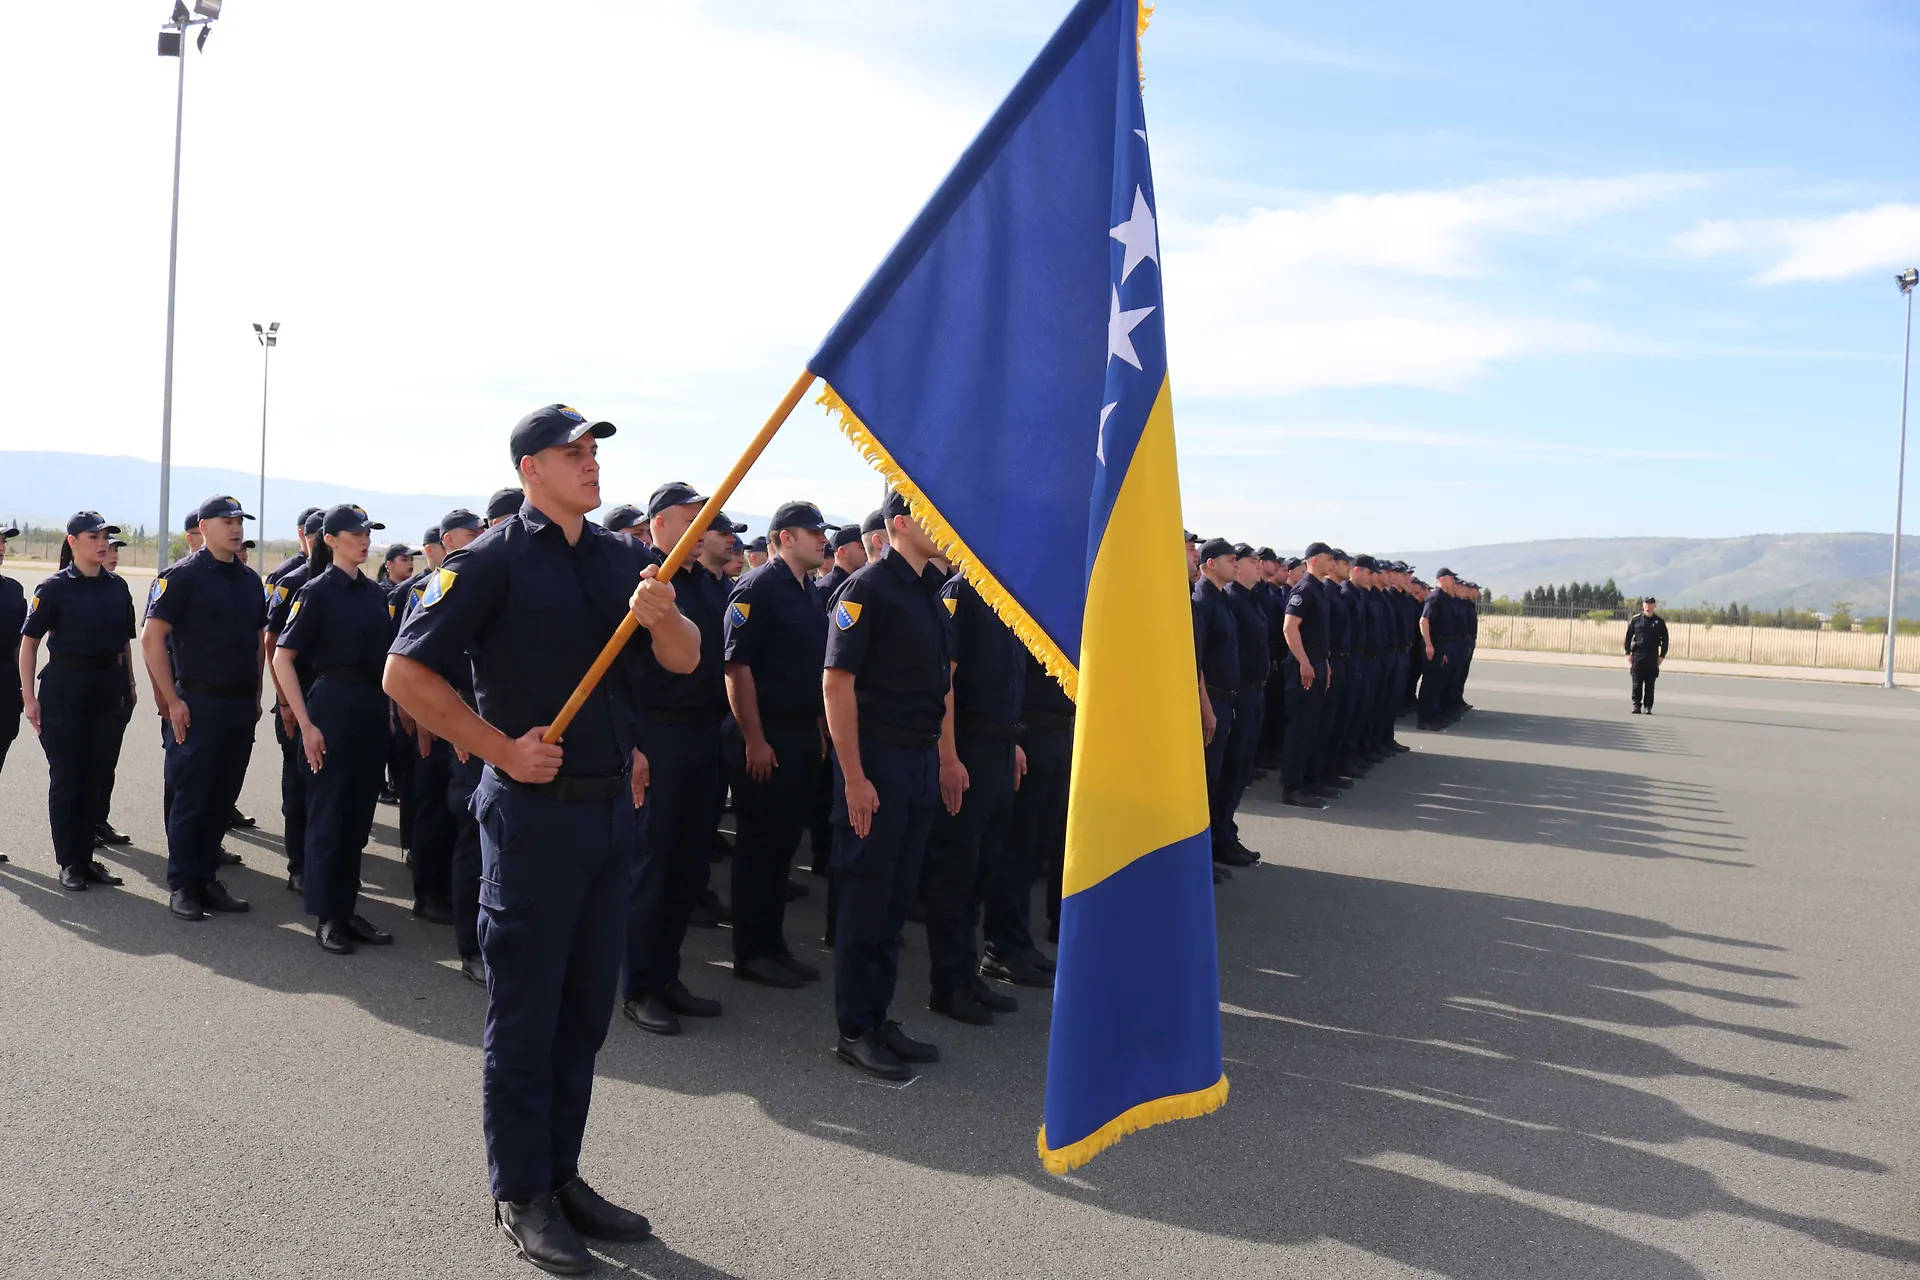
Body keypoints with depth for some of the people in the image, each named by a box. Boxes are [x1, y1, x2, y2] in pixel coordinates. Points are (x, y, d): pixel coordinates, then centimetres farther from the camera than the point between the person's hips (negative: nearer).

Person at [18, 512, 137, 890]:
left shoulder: (117, 587, 9)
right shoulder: (54, 589, -5)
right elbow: (28, 642, -4)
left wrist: (129, 684, 11)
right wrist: (29, 697, -9)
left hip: (109, 691, 4)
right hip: (65, 691, -4)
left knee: (95, 776, 9)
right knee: (66, 778, 1)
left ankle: (86, 857, 19)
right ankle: (69, 862, 11)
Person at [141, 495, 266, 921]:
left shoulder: (250, 580, 12)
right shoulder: (183, 575, -7)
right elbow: (151, 638, -11)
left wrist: (256, 693, 13)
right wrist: (173, 700, -13)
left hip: (242, 705, 6)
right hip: (199, 704, -6)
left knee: (222, 798, 10)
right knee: (191, 797, 0)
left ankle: (206, 879, 20)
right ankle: (180, 886, 9)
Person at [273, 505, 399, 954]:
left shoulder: (374, 592, 12)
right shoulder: (317, 591, -6)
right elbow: (282, 657, -10)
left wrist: (392, 708, 12)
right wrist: (306, 723, -15)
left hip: (374, 707, 6)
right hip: (333, 702, -6)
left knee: (359, 814, 11)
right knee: (328, 813, 1)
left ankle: (347, 908, 20)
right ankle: (326, 917, 10)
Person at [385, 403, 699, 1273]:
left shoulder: (621, 558, 9)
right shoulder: (492, 562, -9)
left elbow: (684, 661, 3)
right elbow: (405, 672, -12)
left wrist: (661, 618, -19)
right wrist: (504, 750, -15)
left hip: (612, 806, 6)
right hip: (534, 809, -6)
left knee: (586, 1006, 15)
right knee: (524, 1009, 4)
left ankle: (561, 1174, 29)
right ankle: (519, 1195, 19)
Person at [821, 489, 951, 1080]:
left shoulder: (932, 591, 13)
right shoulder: (867, 588, -11)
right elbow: (837, 682, -16)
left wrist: (943, 755, 13)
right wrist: (854, 777, -19)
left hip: (922, 759, 8)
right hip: (876, 759, -8)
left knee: (897, 896, 13)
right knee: (866, 894, 1)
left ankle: (878, 1017, 25)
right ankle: (855, 1029, 12)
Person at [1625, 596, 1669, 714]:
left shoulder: (1660, 622, 4)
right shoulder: (1636, 620, 4)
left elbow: (1665, 639, 6)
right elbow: (1628, 636, 6)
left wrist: (1662, 655, 0)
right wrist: (1628, 653, 0)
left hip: (1652, 656, 0)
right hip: (1637, 655, 0)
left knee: (1650, 683, 2)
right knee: (1637, 682, -1)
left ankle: (1648, 707, 6)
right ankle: (1636, 705, 5)